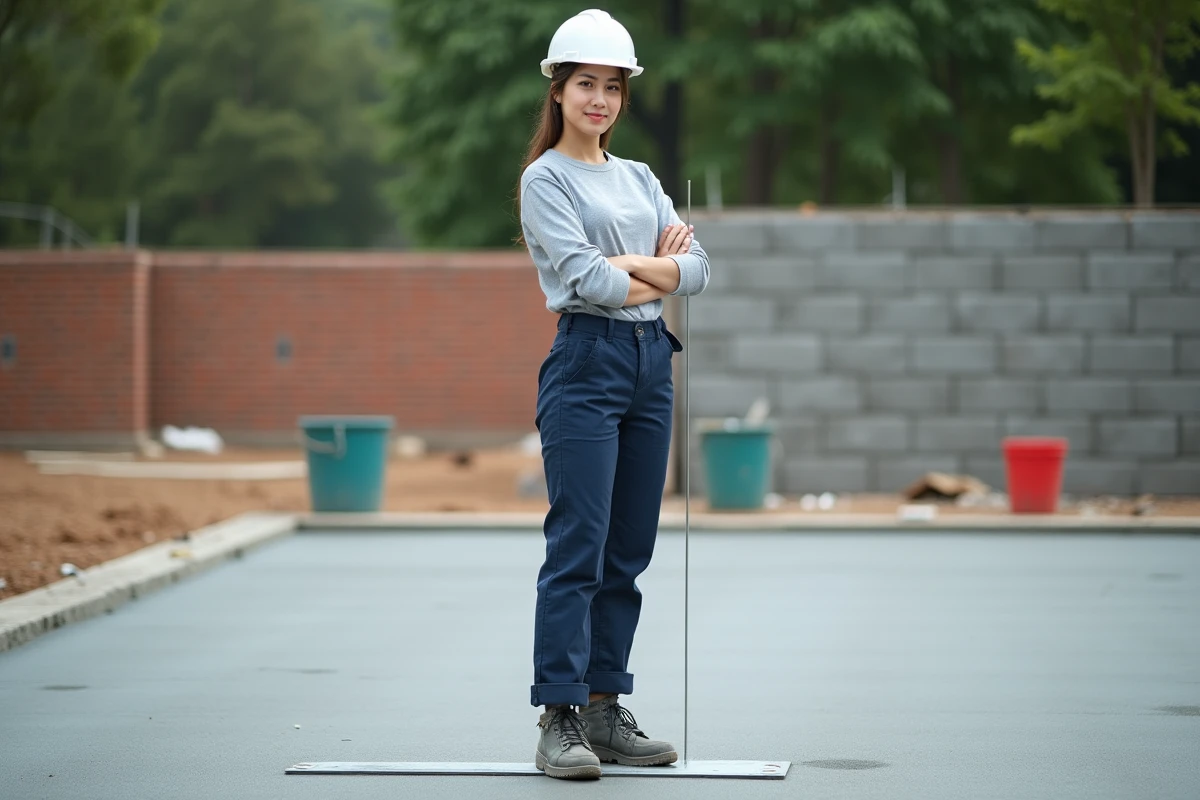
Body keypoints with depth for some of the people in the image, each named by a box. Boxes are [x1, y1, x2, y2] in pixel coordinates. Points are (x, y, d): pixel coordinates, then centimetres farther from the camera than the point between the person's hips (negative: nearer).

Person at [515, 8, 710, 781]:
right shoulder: (545, 179, -2)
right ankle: (559, 719, -9)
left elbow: (697, 267, 7)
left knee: (628, 552, 7)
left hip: (652, 362, 7)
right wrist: (662, 271, -2)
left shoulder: (640, 178, 17)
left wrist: (636, 266, -9)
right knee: (578, 547, -11)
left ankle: (604, 709, 12)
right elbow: (584, 274, -14)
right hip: (587, 361, -7)